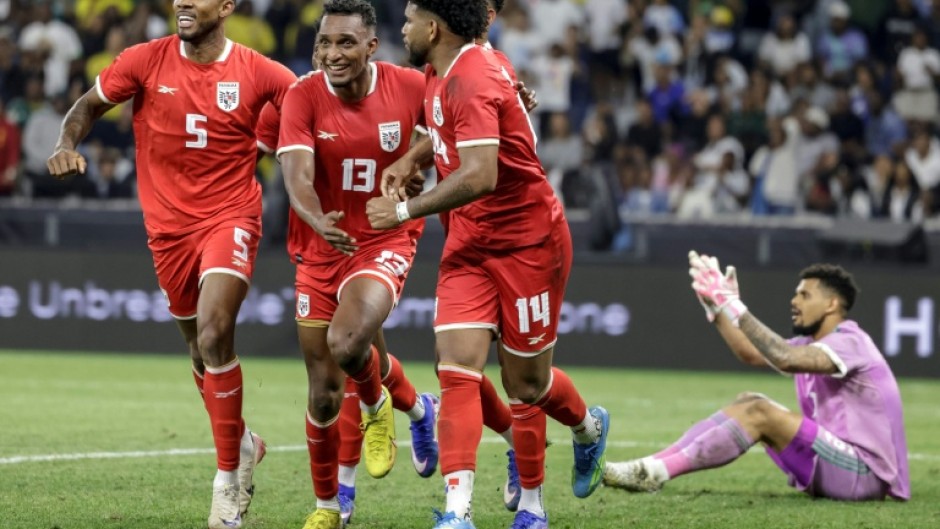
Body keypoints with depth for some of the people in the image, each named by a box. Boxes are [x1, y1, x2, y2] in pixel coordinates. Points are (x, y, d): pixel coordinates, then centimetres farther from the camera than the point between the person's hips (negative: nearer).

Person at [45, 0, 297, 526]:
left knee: (214, 332, -22)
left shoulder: (259, 73, -7)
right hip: (169, 223, 3)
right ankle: (243, 444, 42)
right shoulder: (146, 61, -4)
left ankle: (228, 478, -11)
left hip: (230, 218, -3)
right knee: (202, 345, 14)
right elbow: (89, 105, 8)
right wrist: (68, 144, -11)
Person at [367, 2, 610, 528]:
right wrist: (411, 160, 11)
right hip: (470, 242, 8)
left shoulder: (470, 81, -25)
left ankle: (589, 427, 41)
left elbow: (479, 176, -35)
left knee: (526, 383, 7)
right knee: (457, 367, -10)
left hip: (527, 243, -8)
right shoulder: (443, 73, 6)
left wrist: (405, 210, -27)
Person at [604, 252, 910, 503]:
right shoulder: (813, 344, 15)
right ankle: (654, 464, -8)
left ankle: (656, 472, -25)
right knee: (748, 403, 3)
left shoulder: (850, 342, -15)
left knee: (760, 413, -21)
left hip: (866, 475, -10)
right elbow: (751, 354, 13)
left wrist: (733, 306, -30)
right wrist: (716, 308, 4)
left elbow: (785, 359, -32)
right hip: (836, 463, 10)